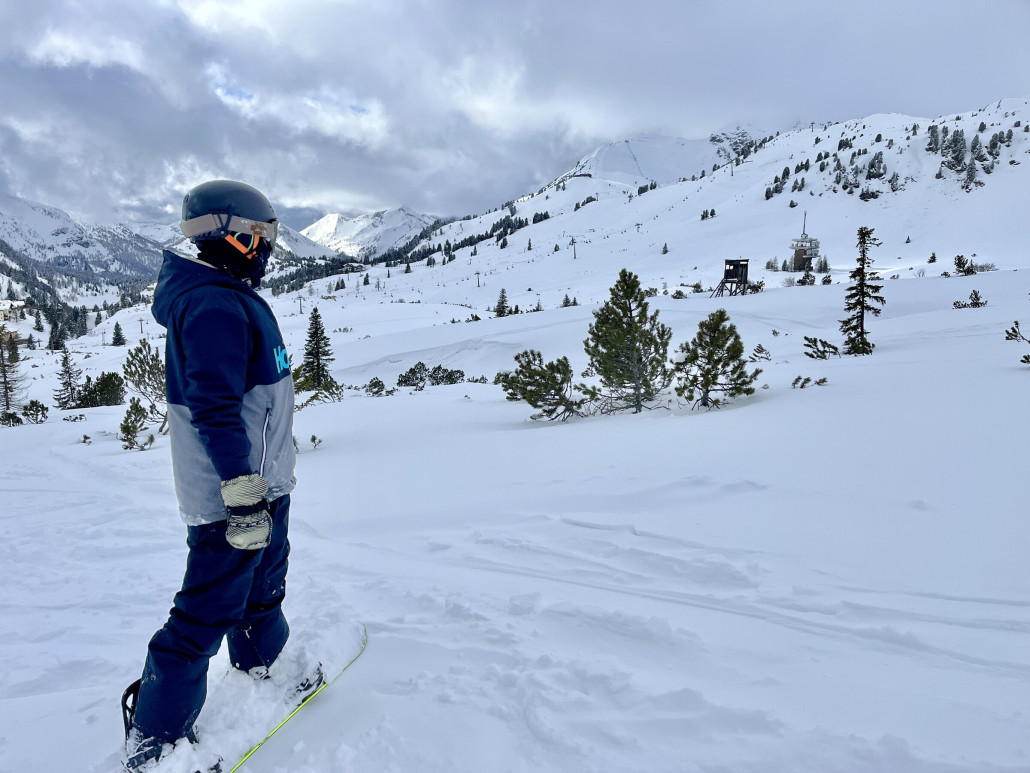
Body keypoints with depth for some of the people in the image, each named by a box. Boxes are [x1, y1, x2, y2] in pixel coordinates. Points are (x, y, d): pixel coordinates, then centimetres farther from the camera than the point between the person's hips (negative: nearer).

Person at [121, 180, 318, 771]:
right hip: (232, 492, -10)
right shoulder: (215, 307, -21)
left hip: (262, 481, 10)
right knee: (211, 610, -1)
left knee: (263, 583, 25)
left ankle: (268, 667, 46)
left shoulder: (231, 300, 13)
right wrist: (244, 498, -27)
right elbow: (215, 410, -27)